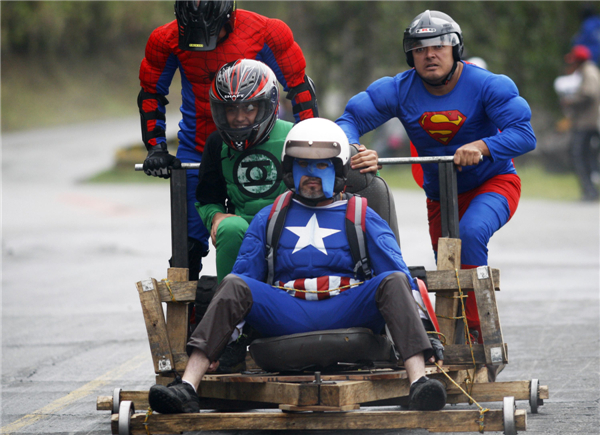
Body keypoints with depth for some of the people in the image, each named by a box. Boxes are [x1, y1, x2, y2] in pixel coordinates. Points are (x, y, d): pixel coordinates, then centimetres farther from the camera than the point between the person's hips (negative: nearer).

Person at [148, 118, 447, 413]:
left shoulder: (362, 218, 18)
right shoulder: (268, 219, 23)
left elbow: (400, 273, 9)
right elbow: (245, 273, 19)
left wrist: (423, 329, -5)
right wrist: (222, 336, 8)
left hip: (345, 312, -1)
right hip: (287, 317, 1)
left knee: (392, 281, -27)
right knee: (234, 285, -23)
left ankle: (419, 383, -44)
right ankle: (186, 388, -35)